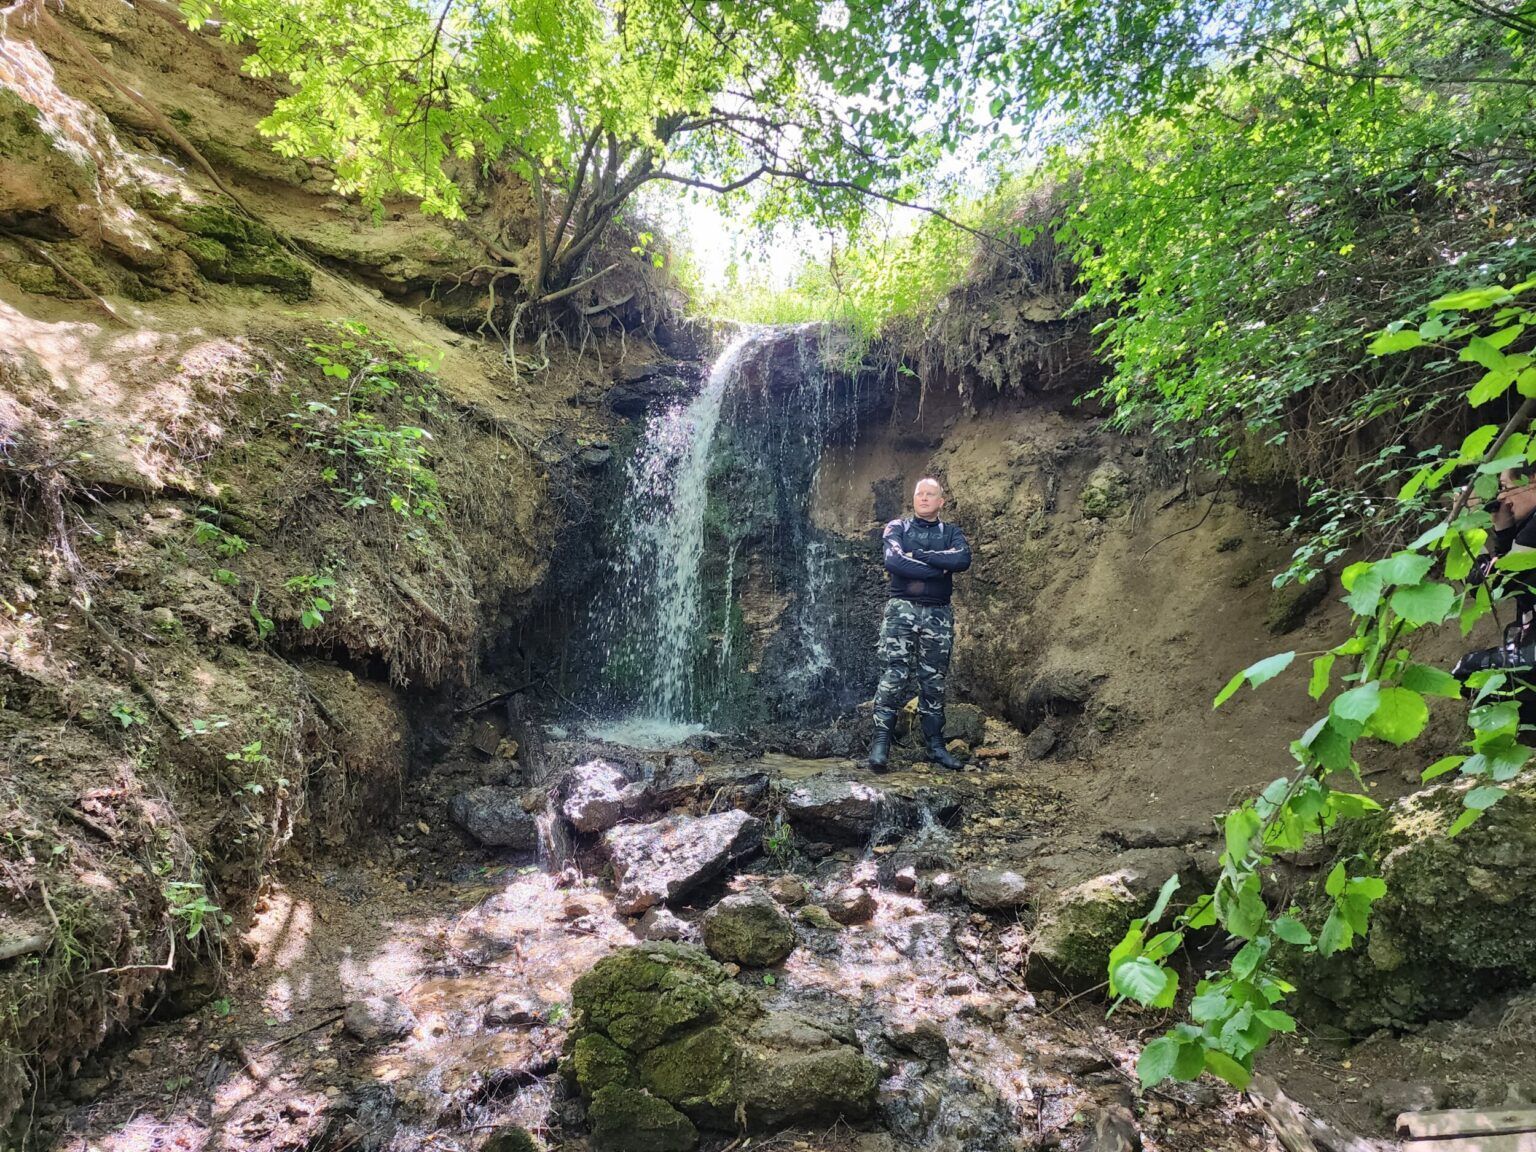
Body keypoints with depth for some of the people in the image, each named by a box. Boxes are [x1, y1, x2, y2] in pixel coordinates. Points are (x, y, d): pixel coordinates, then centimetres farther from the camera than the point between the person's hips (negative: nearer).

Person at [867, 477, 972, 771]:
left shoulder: (951, 533, 12)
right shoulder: (897, 527, 8)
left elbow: (963, 559, -11)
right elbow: (893, 561, -13)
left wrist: (917, 555, -13)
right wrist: (938, 569, -10)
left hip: (938, 614, 2)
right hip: (902, 609, -2)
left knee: (933, 681, 6)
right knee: (894, 674, -11)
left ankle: (935, 745, 13)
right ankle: (881, 741, -11)